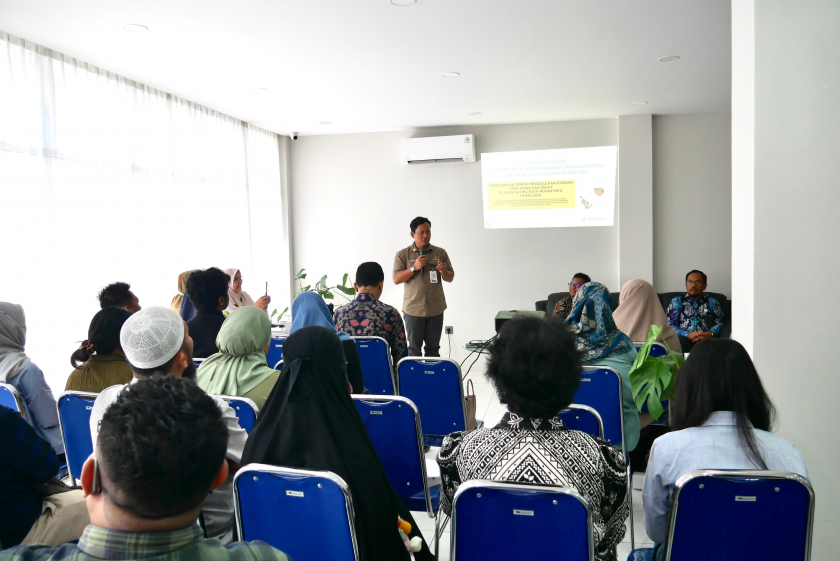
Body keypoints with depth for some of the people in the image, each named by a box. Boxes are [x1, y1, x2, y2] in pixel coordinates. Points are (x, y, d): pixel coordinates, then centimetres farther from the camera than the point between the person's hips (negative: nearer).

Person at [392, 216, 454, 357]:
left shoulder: (441, 253, 7)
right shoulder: (403, 254, 1)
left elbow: (450, 278, 9)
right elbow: (396, 279, -6)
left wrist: (443, 271, -14)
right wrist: (414, 268, -17)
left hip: (436, 309, 2)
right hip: (413, 309, -2)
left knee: (433, 348, 9)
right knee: (414, 348, 5)